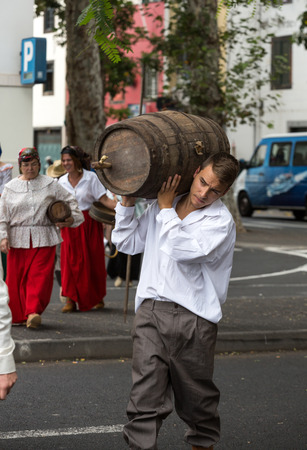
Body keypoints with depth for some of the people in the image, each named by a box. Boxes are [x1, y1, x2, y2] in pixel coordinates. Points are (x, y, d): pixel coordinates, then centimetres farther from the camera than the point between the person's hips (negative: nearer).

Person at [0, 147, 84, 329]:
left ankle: (34, 312, -15)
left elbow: (70, 201, 13)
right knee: (17, 277, 2)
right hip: (18, 239, 1)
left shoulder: (50, 184, 8)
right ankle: (18, 314, 16)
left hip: (44, 238, -1)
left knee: (40, 275, -12)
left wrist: (72, 218, -5)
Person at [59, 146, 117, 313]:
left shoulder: (91, 178, -5)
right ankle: (71, 300, -3)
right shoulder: (62, 181, 7)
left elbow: (104, 199, -9)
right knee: (70, 261, -5)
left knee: (92, 261, 2)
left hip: (89, 223, -3)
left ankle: (98, 297, 18)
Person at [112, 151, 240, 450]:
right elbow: (126, 242, 21)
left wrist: (166, 207, -6)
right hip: (150, 312, 3)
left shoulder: (221, 222, -4)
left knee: (196, 398, 9)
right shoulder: (160, 208, 13)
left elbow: (181, 249, -19)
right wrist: (128, 199, 11)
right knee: (145, 396, -6)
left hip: (193, 317, -3)